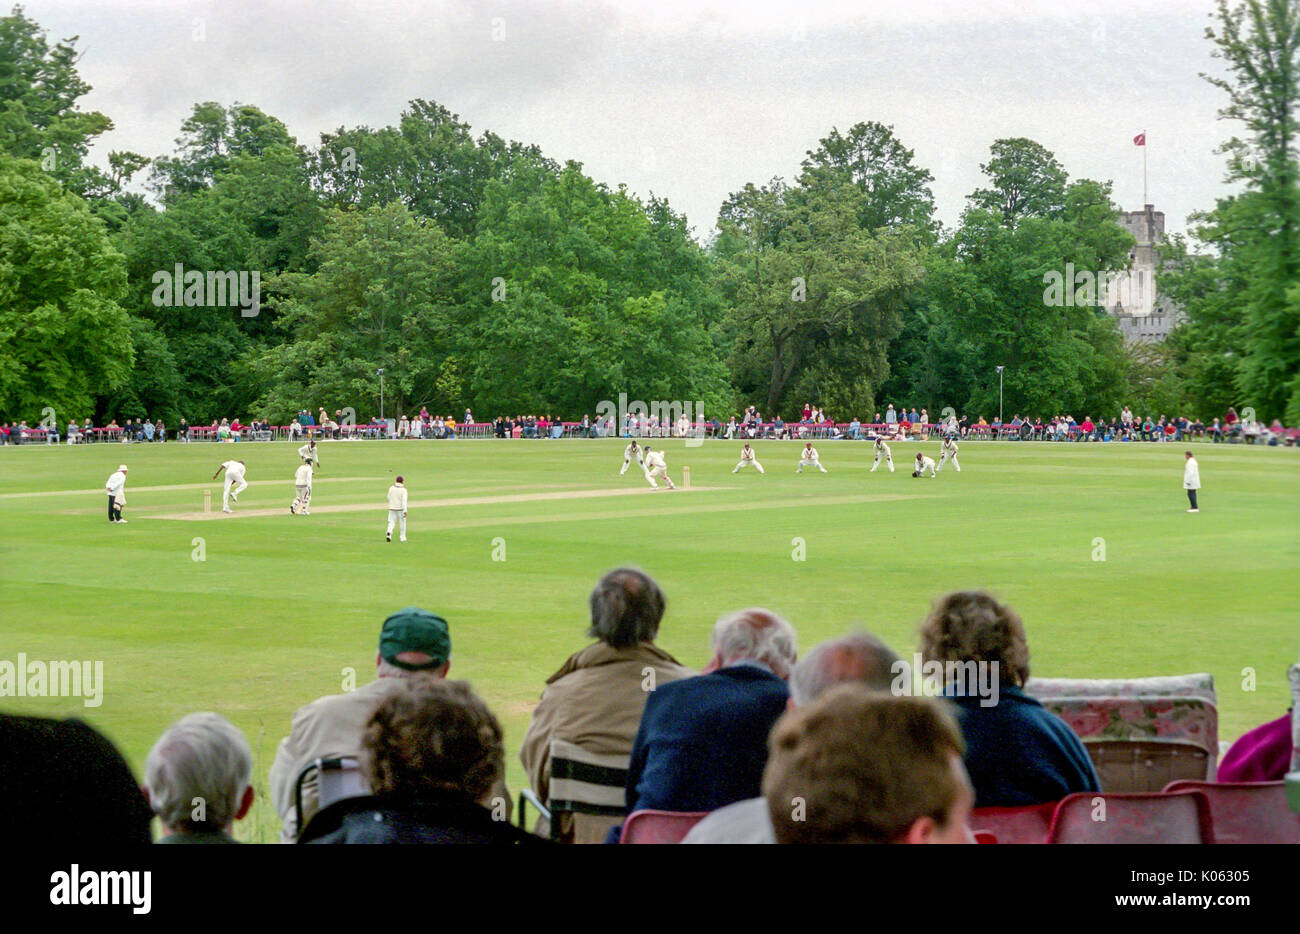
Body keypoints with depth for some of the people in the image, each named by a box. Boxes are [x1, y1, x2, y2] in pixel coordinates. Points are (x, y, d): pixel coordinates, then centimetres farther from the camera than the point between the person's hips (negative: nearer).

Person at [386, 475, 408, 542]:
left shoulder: (391, 488, 0)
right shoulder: (403, 489, -10)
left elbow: (388, 498, 10)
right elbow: (404, 500, -19)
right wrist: (405, 511, -21)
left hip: (392, 509, 2)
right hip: (400, 509, -2)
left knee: (391, 522, 4)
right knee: (402, 523, 14)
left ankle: (389, 534, -24)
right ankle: (402, 538, 19)